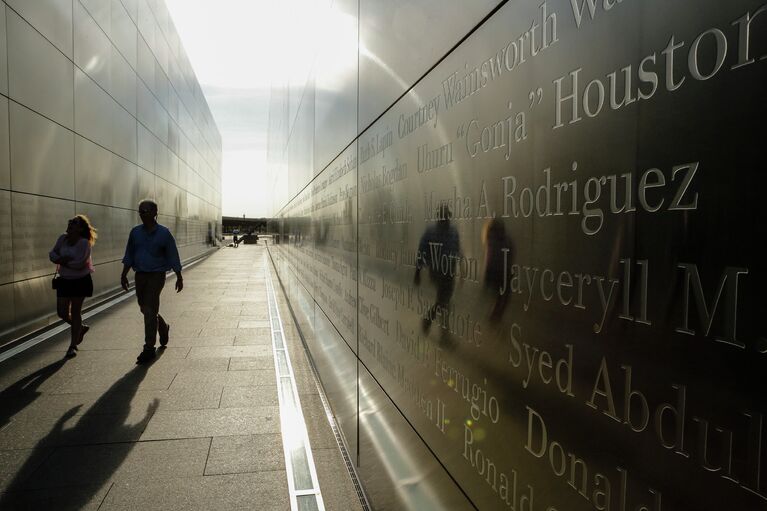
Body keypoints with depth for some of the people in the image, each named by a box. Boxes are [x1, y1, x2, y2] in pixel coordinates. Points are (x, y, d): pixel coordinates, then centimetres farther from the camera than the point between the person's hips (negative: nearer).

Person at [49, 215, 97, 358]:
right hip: (64, 280, 6)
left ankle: (73, 346, 14)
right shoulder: (62, 238, 1)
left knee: (75, 312, 2)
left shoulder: (84, 243, -18)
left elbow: (79, 263, -26)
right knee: (62, 313, 6)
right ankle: (82, 327, 36)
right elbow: (52, 254, 2)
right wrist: (60, 259, -19)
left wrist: (62, 262, -15)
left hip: (80, 281, -6)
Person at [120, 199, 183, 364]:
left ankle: (149, 349, -3)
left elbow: (173, 257, -3)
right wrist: (124, 275, 6)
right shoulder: (135, 232, 6)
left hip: (156, 276, -5)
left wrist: (179, 278, -1)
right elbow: (129, 255, 12)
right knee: (145, 309, 16)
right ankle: (163, 328, 44)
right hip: (140, 275, 5)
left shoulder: (163, 233, -6)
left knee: (149, 311, -10)